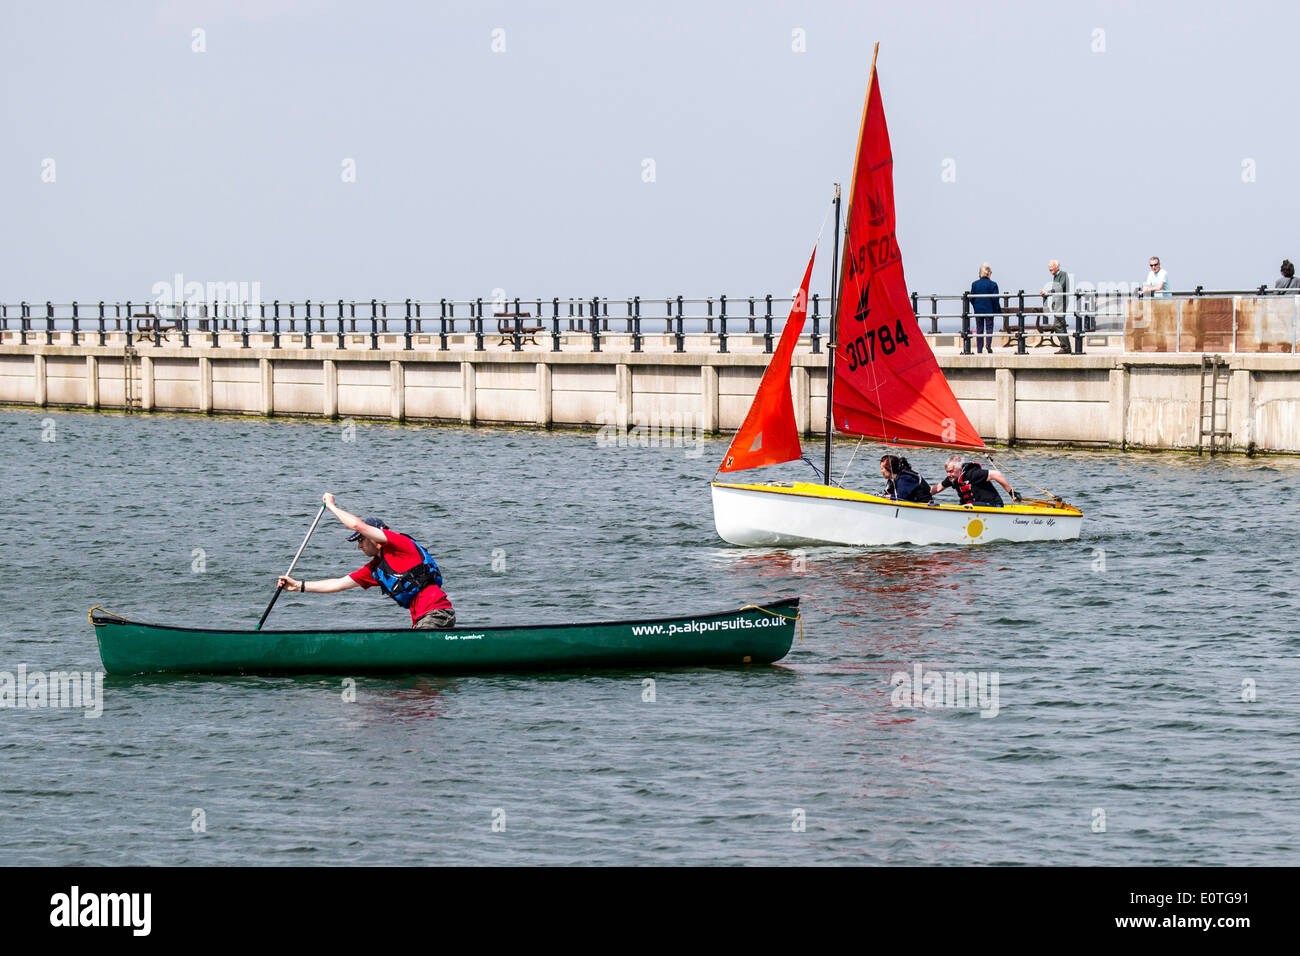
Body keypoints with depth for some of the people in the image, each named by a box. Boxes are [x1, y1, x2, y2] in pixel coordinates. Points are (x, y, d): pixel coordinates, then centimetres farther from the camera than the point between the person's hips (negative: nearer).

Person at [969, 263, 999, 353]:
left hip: (978, 310, 3)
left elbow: (971, 298, 1)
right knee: (989, 328, 4)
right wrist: (996, 310, 0)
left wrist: (975, 308, 12)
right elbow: (995, 299, -10)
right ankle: (988, 344, -18)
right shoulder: (992, 284, -7)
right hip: (989, 310, -3)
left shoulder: (974, 284, 2)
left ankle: (979, 348, 7)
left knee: (979, 329, 8)